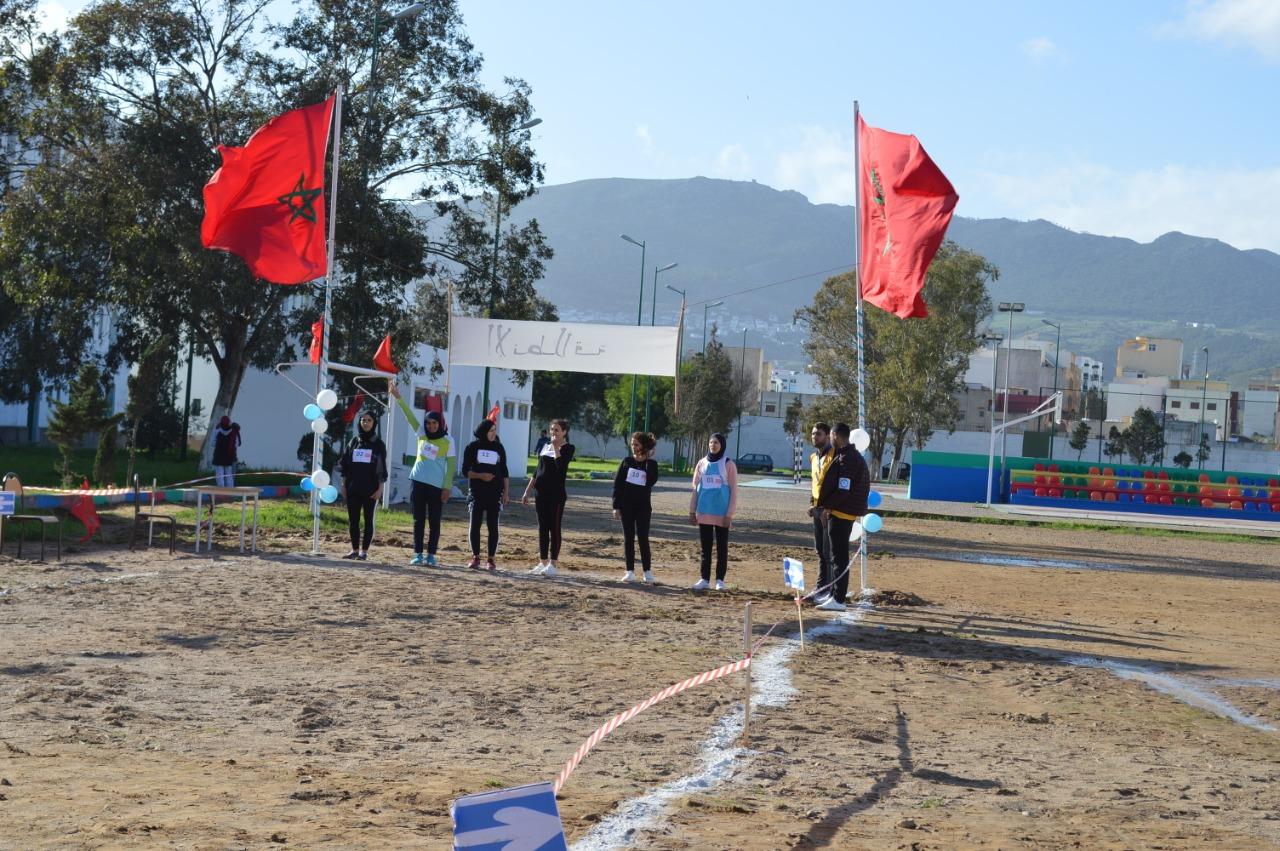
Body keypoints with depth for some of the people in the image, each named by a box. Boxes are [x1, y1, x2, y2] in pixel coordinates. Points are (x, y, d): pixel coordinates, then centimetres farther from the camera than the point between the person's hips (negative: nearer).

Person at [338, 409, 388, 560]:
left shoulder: (378, 444, 1)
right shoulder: (353, 442, 9)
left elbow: (382, 468, -1)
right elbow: (344, 465, 10)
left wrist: (380, 489, -7)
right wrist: (344, 486, 5)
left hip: (371, 489, -3)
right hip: (353, 488, 3)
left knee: (368, 520, 2)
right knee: (353, 520, 5)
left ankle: (364, 551, 5)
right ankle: (354, 549, 13)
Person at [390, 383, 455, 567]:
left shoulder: (448, 441, -2)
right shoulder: (421, 434, 7)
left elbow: (451, 465, -2)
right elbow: (409, 416, 3)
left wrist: (447, 487, -7)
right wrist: (398, 397, -4)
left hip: (437, 487, -3)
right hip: (418, 482, 3)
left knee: (434, 522, 2)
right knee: (418, 520, 5)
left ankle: (431, 555, 6)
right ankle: (417, 554, 8)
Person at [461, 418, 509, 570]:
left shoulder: (498, 447, 8)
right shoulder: (473, 447, 1)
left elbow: (504, 472, 11)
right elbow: (465, 471, 0)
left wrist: (506, 492, 5)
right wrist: (480, 476, -16)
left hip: (495, 493, 1)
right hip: (477, 493, -1)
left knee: (493, 526, -1)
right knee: (475, 525, -1)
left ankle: (491, 559, 4)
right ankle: (475, 557, 9)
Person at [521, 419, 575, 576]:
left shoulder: (568, 448, -6)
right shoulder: (545, 446, 12)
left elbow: (560, 466, -23)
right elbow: (537, 470, 15)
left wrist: (556, 447, -17)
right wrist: (527, 491, 12)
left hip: (556, 493, -6)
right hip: (541, 492, 6)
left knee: (554, 528, -3)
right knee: (542, 527, 8)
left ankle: (553, 564, 2)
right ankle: (542, 563, 14)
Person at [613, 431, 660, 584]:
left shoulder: (651, 464, 0)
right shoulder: (627, 461, 4)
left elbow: (652, 481, -19)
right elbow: (617, 484, 4)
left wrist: (648, 461, -18)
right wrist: (616, 506, -2)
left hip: (643, 506, -2)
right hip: (626, 505, 2)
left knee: (643, 538, -5)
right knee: (628, 538, 3)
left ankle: (648, 571, 0)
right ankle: (630, 571, 8)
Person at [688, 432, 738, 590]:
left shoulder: (728, 465, -3)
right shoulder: (702, 463, 8)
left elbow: (733, 491, -4)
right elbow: (695, 488, 12)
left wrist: (729, 514, -10)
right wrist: (692, 511, 8)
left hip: (721, 515, -4)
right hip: (704, 513, 4)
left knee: (721, 547, 3)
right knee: (705, 547, 8)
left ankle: (720, 580, 8)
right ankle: (705, 579, 13)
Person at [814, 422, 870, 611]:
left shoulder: (847, 459, -17)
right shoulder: (851, 456, 15)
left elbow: (843, 489, -23)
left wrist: (827, 506, -13)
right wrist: (826, 505, 12)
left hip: (840, 513, -10)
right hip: (842, 513, 10)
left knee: (839, 558, -8)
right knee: (836, 555, 17)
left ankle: (838, 600, -7)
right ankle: (835, 594, 26)